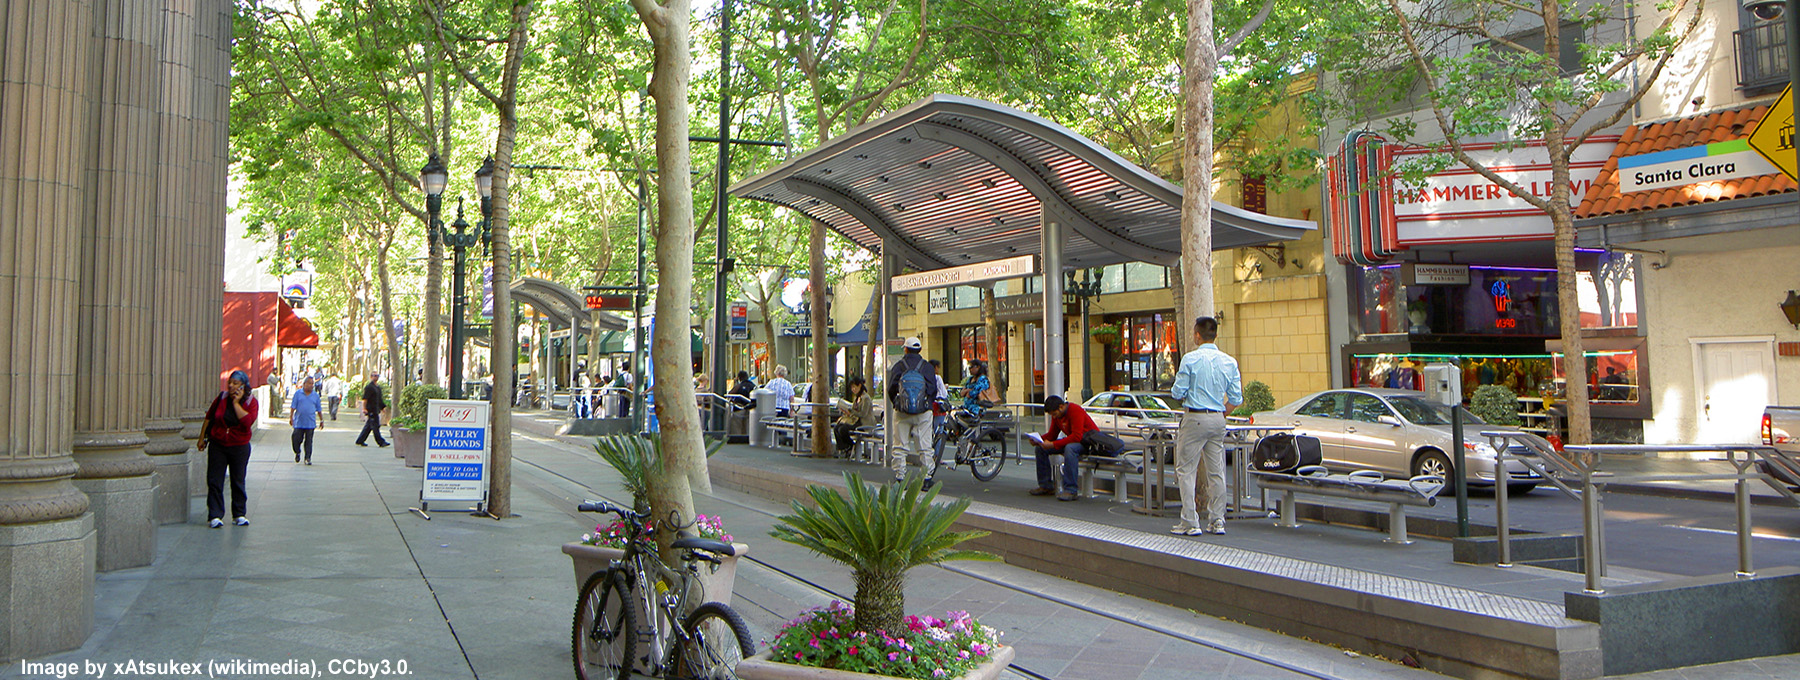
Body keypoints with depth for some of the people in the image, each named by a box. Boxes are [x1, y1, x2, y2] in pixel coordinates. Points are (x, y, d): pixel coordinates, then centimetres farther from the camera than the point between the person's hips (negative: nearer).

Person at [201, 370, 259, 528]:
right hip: (217, 445, 2)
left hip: (239, 447, -2)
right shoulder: (222, 397, 0)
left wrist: (236, 403, -19)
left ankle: (240, 515, 18)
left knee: (238, 482, 6)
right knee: (214, 482, -3)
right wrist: (202, 438, 11)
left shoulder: (251, 402, -6)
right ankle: (215, 516, 1)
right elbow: (209, 417, 11)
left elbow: (247, 421, -23)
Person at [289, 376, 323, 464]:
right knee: (297, 439, 1)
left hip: (310, 423, 1)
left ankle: (308, 458, 7)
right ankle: (297, 453, 28)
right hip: (299, 422, -1)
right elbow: (293, 407, 3)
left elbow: (319, 409, 13)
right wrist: (291, 417, -5)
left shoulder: (315, 395, 7)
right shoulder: (298, 394, 3)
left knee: (309, 441, 1)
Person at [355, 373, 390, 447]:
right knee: (375, 426, -6)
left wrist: (383, 407, 21)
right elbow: (365, 399, -15)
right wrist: (364, 408, -20)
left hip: (376, 410, 9)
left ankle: (360, 441, 21)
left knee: (368, 426, 13)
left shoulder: (378, 387, 16)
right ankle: (381, 442, -5)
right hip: (371, 410, -9)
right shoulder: (369, 387, -11)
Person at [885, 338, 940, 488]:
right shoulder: (927, 366, 1)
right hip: (923, 413, 0)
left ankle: (899, 478, 6)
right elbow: (933, 390, 3)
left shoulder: (898, 366, 1)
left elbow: (891, 389, 2)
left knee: (900, 446, 6)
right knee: (924, 447, 4)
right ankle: (927, 478, 5)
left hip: (902, 413, 0)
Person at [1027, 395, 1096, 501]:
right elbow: (1052, 434, 10)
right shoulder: (1056, 415, 2)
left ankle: (1071, 491, -38)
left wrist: (1053, 444, -35)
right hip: (1073, 440, 9)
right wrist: (1038, 439, -11)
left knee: (1070, 448, -41)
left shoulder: (1076, 411, -25)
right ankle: (1046, 486, 5)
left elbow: (1077, 436, -33)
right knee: (1041, 448, -1)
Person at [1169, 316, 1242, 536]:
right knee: (1216, 472, 11)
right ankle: (1217, 521, 15)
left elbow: (1178, 393, -7)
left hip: (1195, 419, -5)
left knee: (1186, 471, 0)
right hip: (1218, 419, 5)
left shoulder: (1190, 359, -10)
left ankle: (1190, 522, -2)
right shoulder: (1230, 362, 4)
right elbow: (1236, 398, 4)